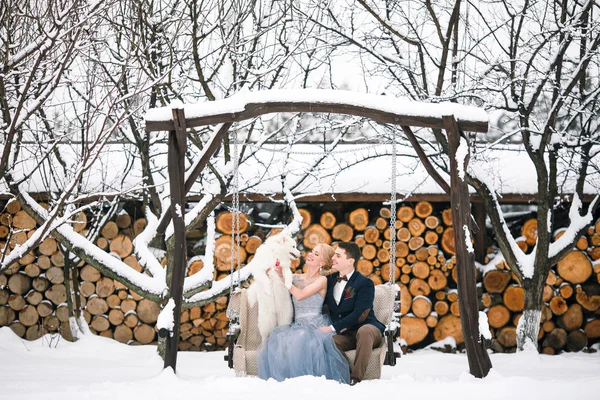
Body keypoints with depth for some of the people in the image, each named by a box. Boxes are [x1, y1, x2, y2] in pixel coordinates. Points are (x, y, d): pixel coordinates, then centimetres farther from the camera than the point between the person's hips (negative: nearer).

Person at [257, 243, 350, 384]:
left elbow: (300, 295, -12)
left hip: (315, 325, -4)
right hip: (298, 325, 5)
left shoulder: (322, 280, 1)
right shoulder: (296, 278, 16)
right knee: (276, 342, -27)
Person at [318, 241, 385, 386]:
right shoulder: (330, 280, 14)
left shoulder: (365, 284, -6)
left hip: (367, 328, -3)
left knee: (364, 331, -41)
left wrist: (332, 328, -22)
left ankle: (356, 377, -33)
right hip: (343, 335, 3)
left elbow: (359, 315, -16)